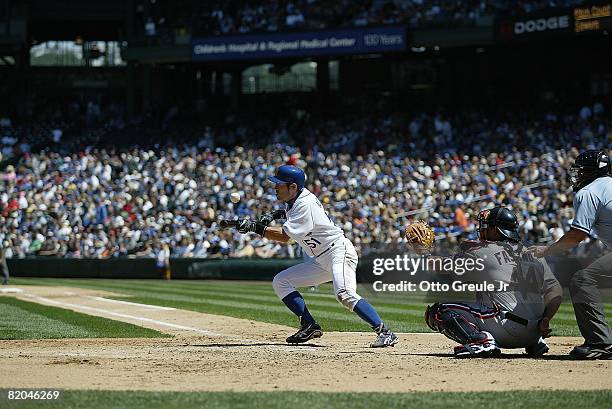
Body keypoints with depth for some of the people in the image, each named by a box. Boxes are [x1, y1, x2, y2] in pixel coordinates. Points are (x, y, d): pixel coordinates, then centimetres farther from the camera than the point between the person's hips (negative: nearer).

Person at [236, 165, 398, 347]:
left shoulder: (305, 204, -20)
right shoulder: (295, 197, 8)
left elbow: (284, 236, -24)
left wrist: (255, 226, -24)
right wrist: (276, 214, 16)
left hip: (339, 251, -11)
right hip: (321, 260, 11)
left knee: (344, 294, -32)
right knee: (280, 281, 7)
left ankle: (384, 332, -35)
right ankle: (310, 326, 4)